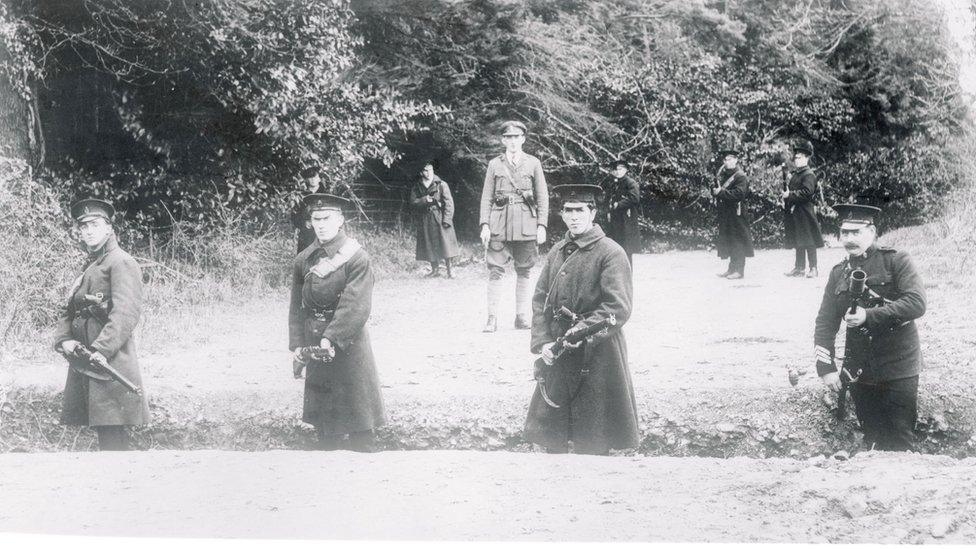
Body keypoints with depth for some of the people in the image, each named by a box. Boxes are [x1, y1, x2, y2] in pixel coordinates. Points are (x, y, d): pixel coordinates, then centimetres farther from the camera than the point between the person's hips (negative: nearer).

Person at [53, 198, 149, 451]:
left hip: (109, 361, -9)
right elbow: (69, 311, 19)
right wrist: (64, 340, -1)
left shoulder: (121, 262, -6)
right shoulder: (90, 267, 22)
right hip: (81, 361, 9)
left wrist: (102, 349, -26)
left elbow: (127, 312, -19)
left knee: (111, 434, -11)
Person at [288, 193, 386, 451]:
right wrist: (297, 345, 1)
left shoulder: (356, 257, -11)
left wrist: (332, 337, -25)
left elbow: (356, 306, -19)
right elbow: (297, 307, 9)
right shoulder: (304, 260, 5)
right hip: (315, 342, 5)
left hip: (348, 341, -5)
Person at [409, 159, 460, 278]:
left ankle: (449, 270, 0)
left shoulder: (441, 185, -2)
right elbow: (413, 201, 2)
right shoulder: (417, 187, 8)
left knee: (445, 245, -7)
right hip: (425, 221, 3)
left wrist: (446, 219, -13)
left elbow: (449, 203, -5)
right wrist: (424, 200, -16)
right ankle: (435, 270, 18)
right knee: (430, 247, 6)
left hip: (439, 219, -3)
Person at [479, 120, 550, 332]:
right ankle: (492, 318, -5)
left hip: (526, 224, 0)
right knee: (495, 270, -6)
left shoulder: (533, 163, 8)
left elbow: (542, 197, 7)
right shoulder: (495, 164, 9)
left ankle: (521, 316, 11)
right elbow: (487, 196, 8)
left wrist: (541, 225, -1)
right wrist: (485, 224, -2)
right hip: (499, 223, 0)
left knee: (523, 271, 4)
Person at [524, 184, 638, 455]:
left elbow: (618, 308, -17)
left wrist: (582, 332, -25)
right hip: (557, 353, 6)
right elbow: (540, 299, 8)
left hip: (597, 354, -6)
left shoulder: (610, 253, -9)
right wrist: (542, 342, -5)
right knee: (550, 434, 12)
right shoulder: (557, 252, 9)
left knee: (591, 441, 2)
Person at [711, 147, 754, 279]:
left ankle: (739, 270, -1)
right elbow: (716, 189, 19)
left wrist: (721, 192, -21)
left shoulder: (741, 176, -11)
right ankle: (732, 268, 20)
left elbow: (738, 194, -22)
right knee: (727, 241, 12)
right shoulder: (722, 174, 14)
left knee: (738, 242, -5)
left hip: (737, 213, -8)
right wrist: (715, 191, -4)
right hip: (725, 213, 8)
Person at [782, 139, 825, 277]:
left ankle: (813, 269, -4)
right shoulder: (795, 175, 18)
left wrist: (790, 195, -19)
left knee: (808, 241, -7)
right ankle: (799, 267, 17)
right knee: (798, 242, 11)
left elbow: (807, 193, -22)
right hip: (794, 214, 9)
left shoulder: (809, 175, -10)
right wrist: (785, 200, 9)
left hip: (805, 213, -9)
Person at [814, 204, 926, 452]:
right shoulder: (839, 273, 9)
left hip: (899, 369, -4)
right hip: (860, 372, 4)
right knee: (872, 441, 11)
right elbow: (825, 322, 7)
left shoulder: (896, 261, -5)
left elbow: (917, 303, -18)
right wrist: (826, 367, -3)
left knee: (899, 443, -2)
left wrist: (869, 315, -24)